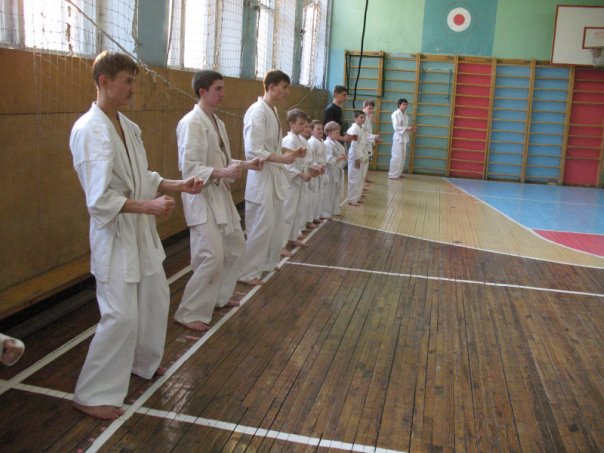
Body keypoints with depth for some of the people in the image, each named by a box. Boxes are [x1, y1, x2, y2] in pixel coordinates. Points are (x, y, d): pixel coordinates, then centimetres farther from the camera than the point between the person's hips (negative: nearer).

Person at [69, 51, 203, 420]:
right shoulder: (89, 130, -19)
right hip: (114, 234, -9)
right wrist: (148, 206, -31)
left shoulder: (128, 126, 7)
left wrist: (179, 185, 2)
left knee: (156, 298, 20)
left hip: (141, 231, 9)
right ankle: (92, 394, 11)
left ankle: (145, 361, 43)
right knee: (121, 316, -6)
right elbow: (99, 199, -24)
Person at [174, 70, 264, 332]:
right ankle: (189, 313, 1)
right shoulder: (191, 123, -16)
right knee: (212, 258, -13)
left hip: (221, 194, 10)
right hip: (201, 196, -10)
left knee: (235, 247, 18)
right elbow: (189, 168, -21)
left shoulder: (217, 122, 12)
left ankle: (220, 296, 36)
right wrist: (223, 172, -28)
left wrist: (246, 164, 6)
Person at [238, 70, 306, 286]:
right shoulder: (257, 111, -18)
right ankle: (247, 272, 9)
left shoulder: (272, 111, 12)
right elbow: (253, 150, -24)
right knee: (259, 228, -3)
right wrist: (282, 158, -25)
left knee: (275, 225, 18)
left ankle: (268, 262, 34)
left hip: (274, 175, 10)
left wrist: (291, 151, 5)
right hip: (261, 176, -10)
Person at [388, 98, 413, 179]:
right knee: (397, 156, -9)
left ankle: (398, 173, 21)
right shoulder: (396, 114, -13)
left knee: (403, 156, 12)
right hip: (398, 137, -9)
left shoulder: (405, 113, 12)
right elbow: (396, 127, -19)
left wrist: (409, 128, 0)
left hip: (404, 137, 9)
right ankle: (393, 174, -5)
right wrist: (407, 128, -22)